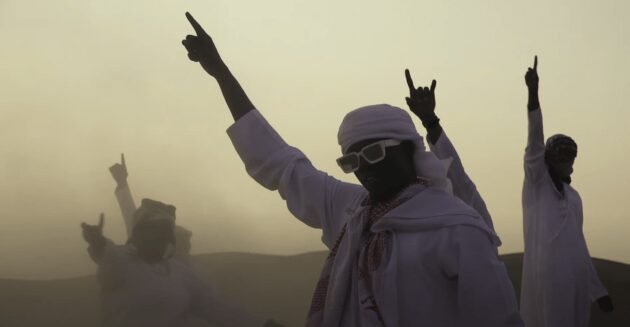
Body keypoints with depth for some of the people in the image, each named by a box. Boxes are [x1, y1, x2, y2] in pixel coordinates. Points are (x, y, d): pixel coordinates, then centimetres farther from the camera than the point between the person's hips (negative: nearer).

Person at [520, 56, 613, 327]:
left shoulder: (573, 196, 19)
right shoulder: (535, 182, 3)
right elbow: (535, 141, -13)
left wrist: (597, 290, 20)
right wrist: (533, 92, -26)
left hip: (575, 279, 6)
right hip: (545, 277, -6)